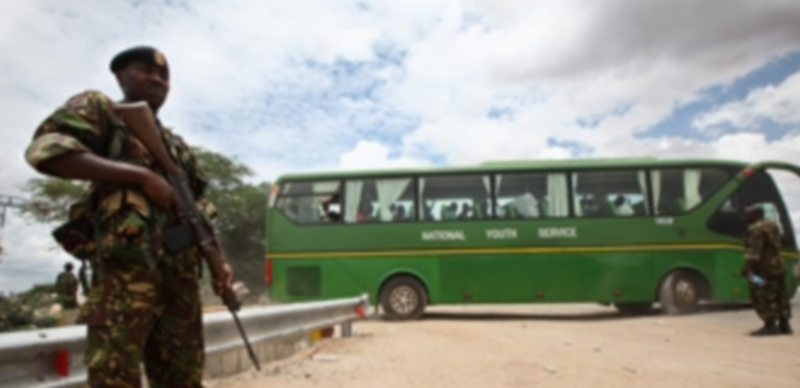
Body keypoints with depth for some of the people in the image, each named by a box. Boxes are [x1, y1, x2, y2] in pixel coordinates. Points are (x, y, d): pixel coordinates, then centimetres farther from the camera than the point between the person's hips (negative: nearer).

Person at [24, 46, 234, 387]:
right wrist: (143, 175, -14)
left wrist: (219, 261, 7)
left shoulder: (177, 144, 25)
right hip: (126, 263, -6)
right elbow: (45, 150, -11)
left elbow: (200, 208, 22)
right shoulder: (99, 108, 9)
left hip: (181, 270, 6)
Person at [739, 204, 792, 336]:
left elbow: (753, 252, -23)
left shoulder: (756, 229, -16)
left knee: (763, 297, -6)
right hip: (777, 267, 10)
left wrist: (749, 270, -25)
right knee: (780, 296, 13)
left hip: (764, 270, -10)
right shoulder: (771, 226, 16)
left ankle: (770, 325, -7)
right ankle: (784, 325, 19)